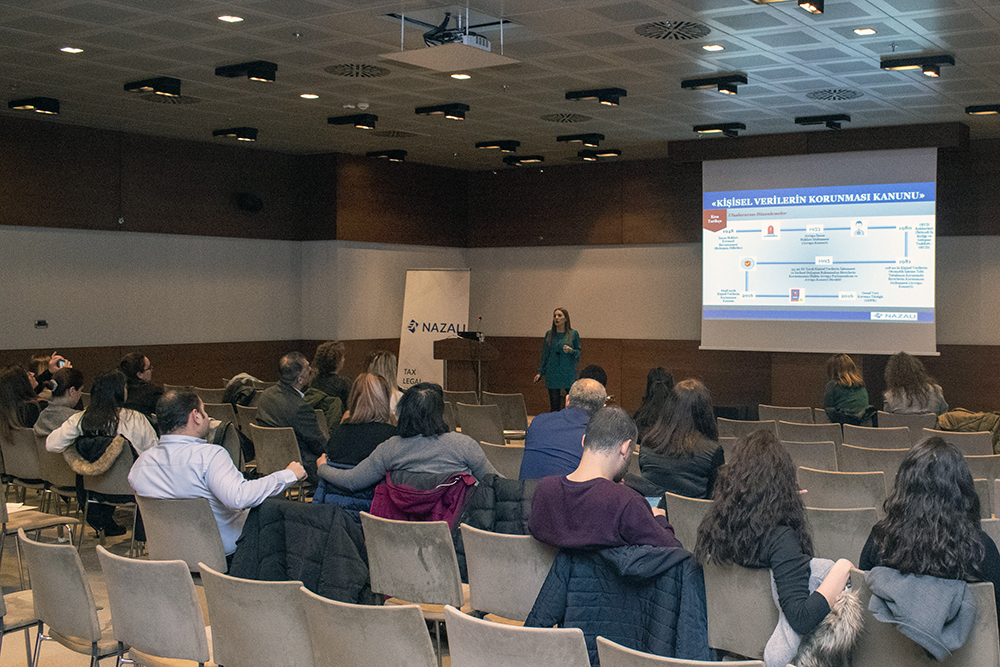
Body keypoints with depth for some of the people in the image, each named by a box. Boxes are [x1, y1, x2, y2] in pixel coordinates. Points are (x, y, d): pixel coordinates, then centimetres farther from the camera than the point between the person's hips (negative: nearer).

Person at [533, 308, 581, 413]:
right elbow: (545, 355, 14)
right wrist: (540, 372, 9)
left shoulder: (573, 334, 2)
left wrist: (571, 350, -16)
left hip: (569, 374, -2)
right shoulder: (549, 334, 9)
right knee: (554, 406, 3)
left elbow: (578, 355, 5)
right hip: (552, 375, 2)